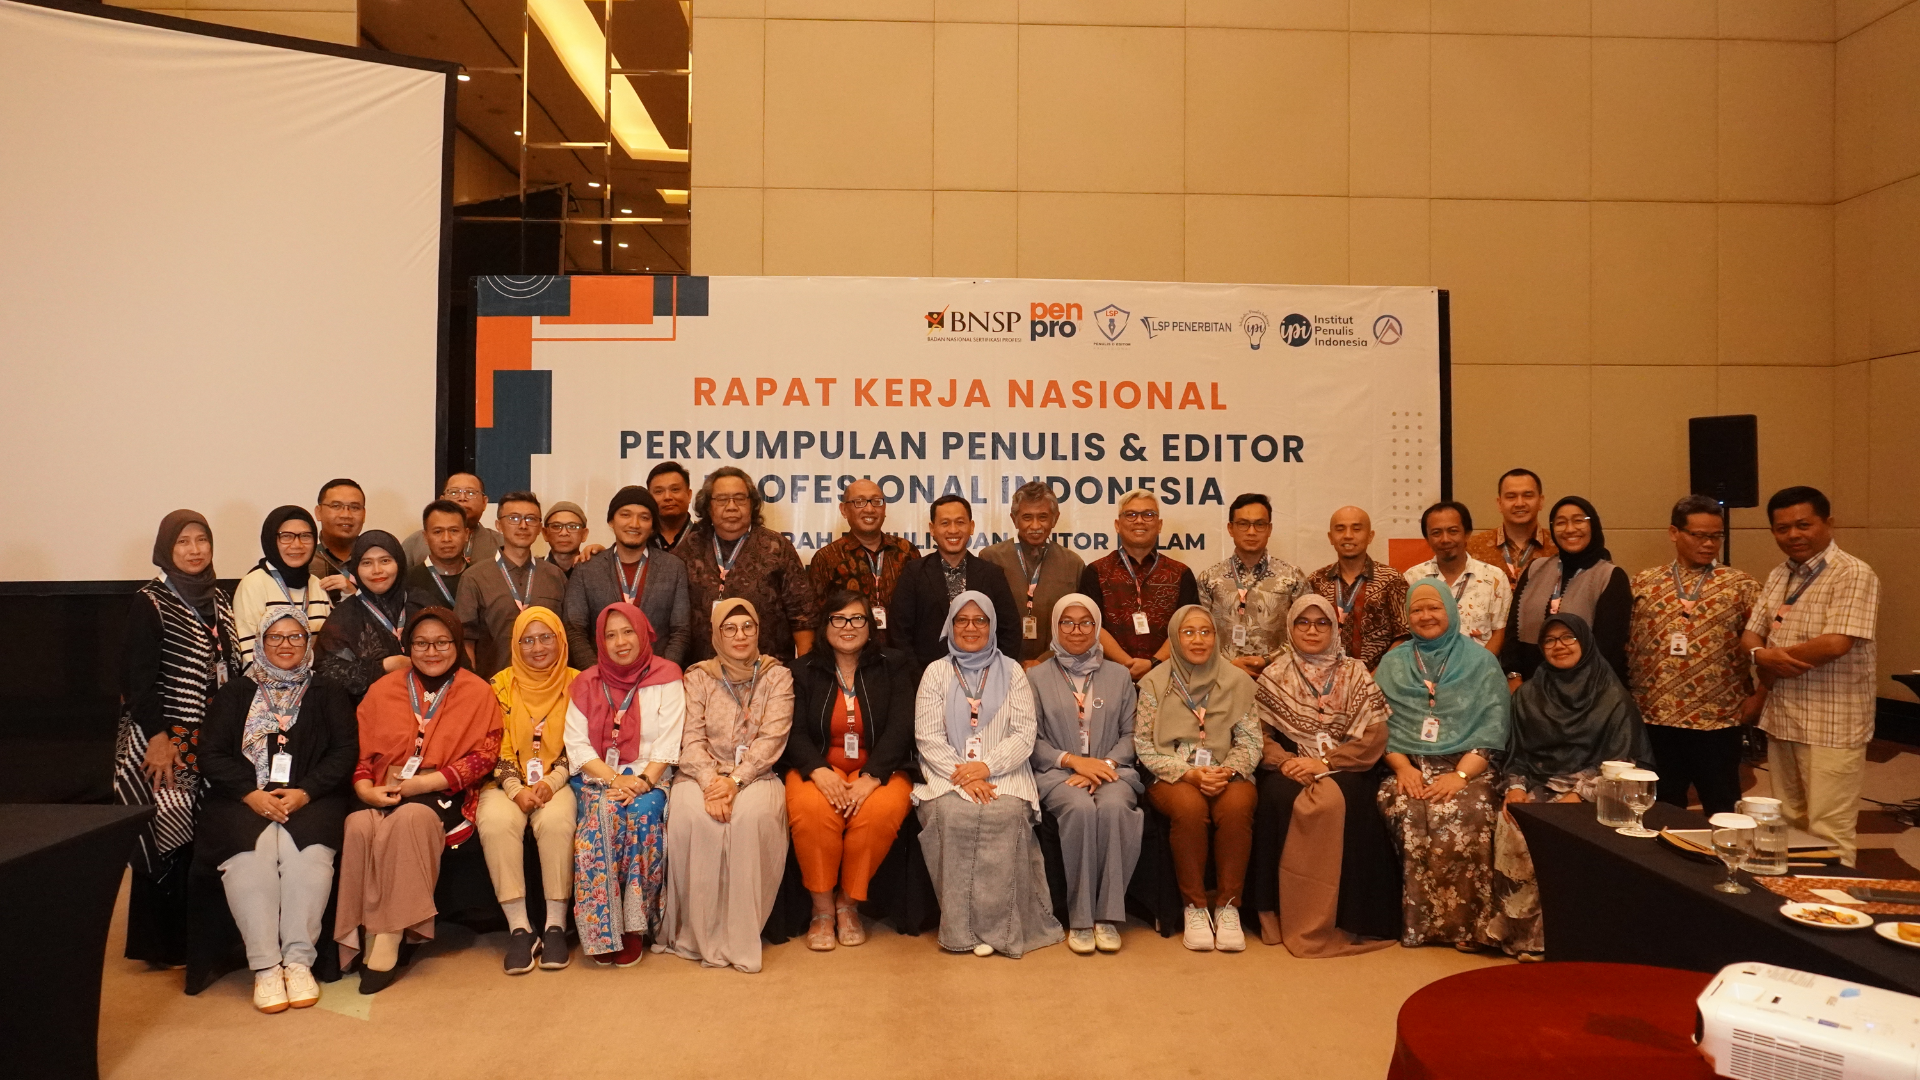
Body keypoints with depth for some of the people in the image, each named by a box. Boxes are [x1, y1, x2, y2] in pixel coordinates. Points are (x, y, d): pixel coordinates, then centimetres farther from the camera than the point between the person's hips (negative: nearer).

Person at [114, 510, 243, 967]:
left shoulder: (217, 598, 13)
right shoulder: (150, 603, -6)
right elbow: (139, 678, -11)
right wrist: (157, 739, -16)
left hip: (211, 739, 6)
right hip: (165, 740, -6)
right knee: (167, 836, -3)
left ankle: (198, 937, 16)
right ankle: (161, 945, 7)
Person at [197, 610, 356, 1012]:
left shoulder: (326, 693, 16)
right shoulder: (236, 693, 19)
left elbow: (345, 750, 5)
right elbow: (211, 754, 8)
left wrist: (305, 792, -12)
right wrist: (251, 794, -10)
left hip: (310, 800, -1)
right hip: (244, 800, 1)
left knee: (307, 853, -32)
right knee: (249, 854, -31)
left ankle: (299, 960, -28)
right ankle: (265, 967, -30)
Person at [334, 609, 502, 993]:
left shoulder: (478, 693, 8)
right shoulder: (383, 690, 17)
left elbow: (482, 756, -1)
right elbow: (359, 750, 13)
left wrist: (423, 783, -12)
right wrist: (365, 788, -8)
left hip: (442, 795, -3)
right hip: (384, 793, 3)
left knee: (409, 819, -35)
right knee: (359, 827, -31)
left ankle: (388, 942, -32)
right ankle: (362, 934, -25)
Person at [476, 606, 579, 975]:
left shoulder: (576, 684, 7)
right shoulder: (500, 685, 9)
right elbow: (494, 746, 3)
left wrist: (551, 783, -14)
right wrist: (515, 788, -13)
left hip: (558, 782, -1)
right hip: (508, 784, 1)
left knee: (556, 820, -33)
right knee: (496, 821, -31)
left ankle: (555, 926, -24)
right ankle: (519, 928, -27)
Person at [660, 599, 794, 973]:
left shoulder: (777, 676, 6)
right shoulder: (698, 676, 9)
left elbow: (772, 738, -5)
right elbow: (691, 739, -1)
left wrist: (735, 780, -19)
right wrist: (711, 782, -19)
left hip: (754, 775, -1)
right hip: (703, 773, 1)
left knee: (752, 815, -35)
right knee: (690, 814, -33)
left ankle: (740, 938, -25)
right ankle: (698, 932, -21)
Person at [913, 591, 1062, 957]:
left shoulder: (1011, 671, 12)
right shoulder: (936, 673, 12)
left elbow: (1024, 734, 3)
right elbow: (927, 737, 2)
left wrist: (986, 767, -14)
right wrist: (963, 776, -14)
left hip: (1003, 773, 0)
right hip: (949, 774, 0)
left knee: (1005, 813, -32)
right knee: (952, 813, -31)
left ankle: (994, 925, -24)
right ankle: (960, 926, -22)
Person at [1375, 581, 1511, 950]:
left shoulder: (1480, 662, 11)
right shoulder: (1393, 663, 17)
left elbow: (1492, 727, 2)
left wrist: (1461, 774, -13)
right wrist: (1402, 766, -10)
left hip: (1466, 767, -1)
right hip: (1408, 766, 1)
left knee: (1461, 815, -33)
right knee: (1406, 811, -31)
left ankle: (1463, 922, -21)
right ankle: (1416, 920, -18)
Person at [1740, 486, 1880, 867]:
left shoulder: (1853, 574, -12)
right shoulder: (1779, 576, 11)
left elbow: (1835, 644, -23)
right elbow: (1750, 636, 11)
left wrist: (1768, 677, -11)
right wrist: (1761, 655, -13)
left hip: (1831, 726, -7)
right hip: (1781, 720, 7)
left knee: (1827, 835, -2)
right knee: (1788, 828, 16)